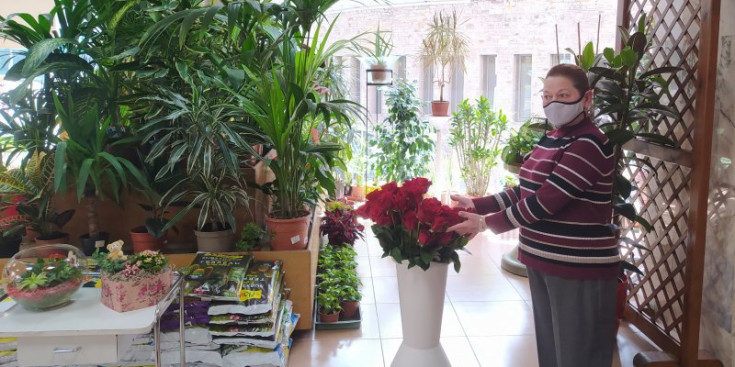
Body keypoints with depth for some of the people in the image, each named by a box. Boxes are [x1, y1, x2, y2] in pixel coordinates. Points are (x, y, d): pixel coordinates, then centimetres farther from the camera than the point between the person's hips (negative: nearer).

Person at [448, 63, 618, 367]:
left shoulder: (589, 145, -18)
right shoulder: (551, 139, 11)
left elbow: (545, 201, -22)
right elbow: (525, 192, 14)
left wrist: (487, 223, -16)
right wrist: (476, 205, 5)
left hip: (580, 269, -8)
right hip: (543, 262, 9)